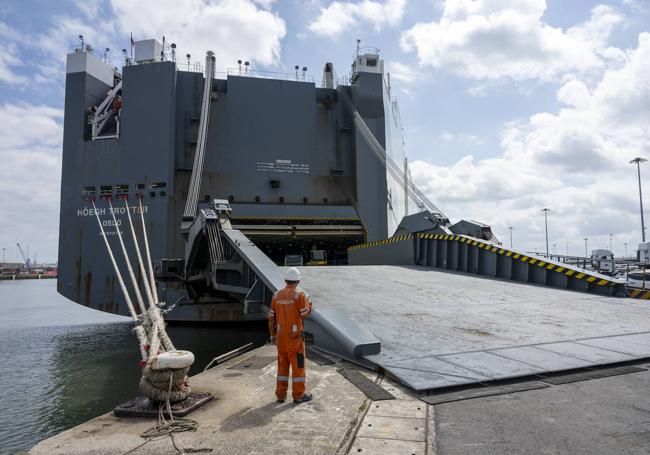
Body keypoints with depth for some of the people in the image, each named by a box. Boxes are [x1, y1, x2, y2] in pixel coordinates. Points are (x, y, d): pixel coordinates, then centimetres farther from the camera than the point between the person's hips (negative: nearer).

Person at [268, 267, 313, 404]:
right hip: (295, 336, -5)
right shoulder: (299, 294, -12)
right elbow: (305, 314, -10)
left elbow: (272, 317, 6)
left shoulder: (277, 295, 3)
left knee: (283, 364, 14)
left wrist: (273, 335, 15)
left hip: (281, 335, 5)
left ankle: (281, 394, 18)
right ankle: (298, 395, 11)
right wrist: (309, 303, 11)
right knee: (298, 365, 5)